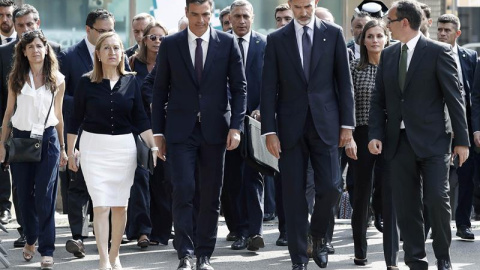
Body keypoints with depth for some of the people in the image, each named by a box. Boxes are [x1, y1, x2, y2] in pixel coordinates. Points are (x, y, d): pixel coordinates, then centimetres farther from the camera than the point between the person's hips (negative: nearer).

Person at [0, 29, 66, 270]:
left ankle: (47, 251, -5)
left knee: (45, 196, -7)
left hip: (48, 139, -1)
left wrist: (62, 148, 13)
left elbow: (58, 115, 10)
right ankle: (31, 239, 29)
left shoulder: (57, 80, 3)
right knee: (24, 194, 8)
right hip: (21, 139, 1)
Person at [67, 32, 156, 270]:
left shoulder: (130, 82, 4)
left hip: (124, 147, 2)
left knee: (120, 205, 6)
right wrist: (70, 151, 6)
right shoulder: (86, 83, -1)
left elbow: (140, 118, 5)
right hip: (94, 147, -2)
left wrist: (153, 146, -2)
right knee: (101, 205, -9)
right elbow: (76, 119, 5)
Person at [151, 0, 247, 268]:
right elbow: (160, 90, 6)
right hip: (180, 130, -1)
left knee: (211, 195, 5)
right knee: (183, 191, -11)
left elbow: (239, 87, 3)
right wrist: (158, 132, 3)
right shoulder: (170, 45, 3)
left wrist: (235, 126, -7)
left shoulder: (228, 43, 2)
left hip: (215, 130, 1)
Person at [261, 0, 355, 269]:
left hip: (325, 123, 0)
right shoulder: (276, 39, 4)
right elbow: (269, 88, 2)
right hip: (291, 126, 0)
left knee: (330, 187, -6)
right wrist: (270, 130, -4)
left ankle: (319, 234, 22)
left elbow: (344, 81, 4)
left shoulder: (334, 33, 4)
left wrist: (347, 123, -1)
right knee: (294, 194, 1)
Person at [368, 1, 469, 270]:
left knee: (437, 199, -9)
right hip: (399, 142, 5)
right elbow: (378, 99, 12)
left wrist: (461, 139, -8)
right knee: (406, 207, 4)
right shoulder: (388, 55, 11)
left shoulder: (438, 52, -4)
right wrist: (375, 134, -2)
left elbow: (454, 97, -5)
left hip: (432, 140, -5)